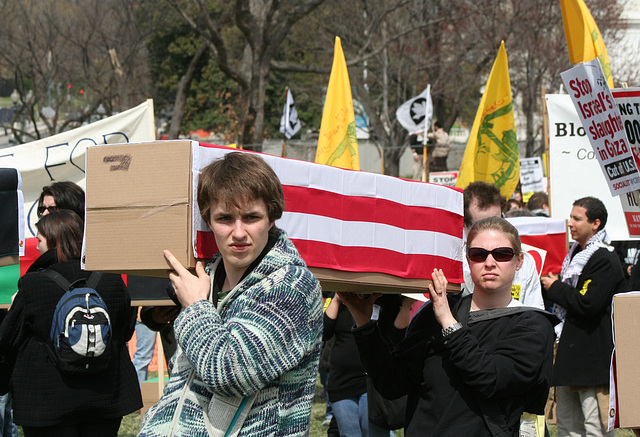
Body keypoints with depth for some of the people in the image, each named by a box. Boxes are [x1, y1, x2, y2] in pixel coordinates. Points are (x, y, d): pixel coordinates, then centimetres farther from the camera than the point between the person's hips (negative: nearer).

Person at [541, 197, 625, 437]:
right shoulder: (575, 254, 18)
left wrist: (555, 288, -8)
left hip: (594, 356, -10)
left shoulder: (605, 260, -12)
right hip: (570, 353, 10)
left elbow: (588, 304, -22)